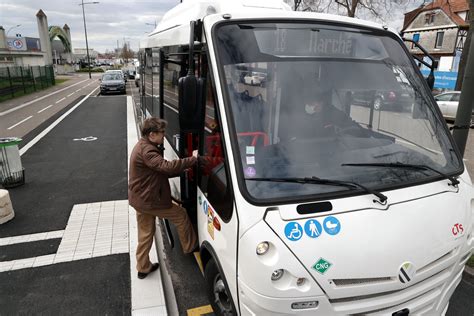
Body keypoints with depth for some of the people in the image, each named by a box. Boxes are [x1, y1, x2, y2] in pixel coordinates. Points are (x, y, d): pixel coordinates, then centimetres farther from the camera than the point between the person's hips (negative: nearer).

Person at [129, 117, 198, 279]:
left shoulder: (143, 146, 12)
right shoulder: (147, 151, -24)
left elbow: (160, 171, 12)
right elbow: (166, 166, -36)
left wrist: (182, 170, 0)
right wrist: (192, 159, -30)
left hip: (140, 199, 10)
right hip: (149, 200, -10)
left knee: (145, 233, 19)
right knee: (181, 215, 7)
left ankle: (143, 267, 31)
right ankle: (190, 247, 25)